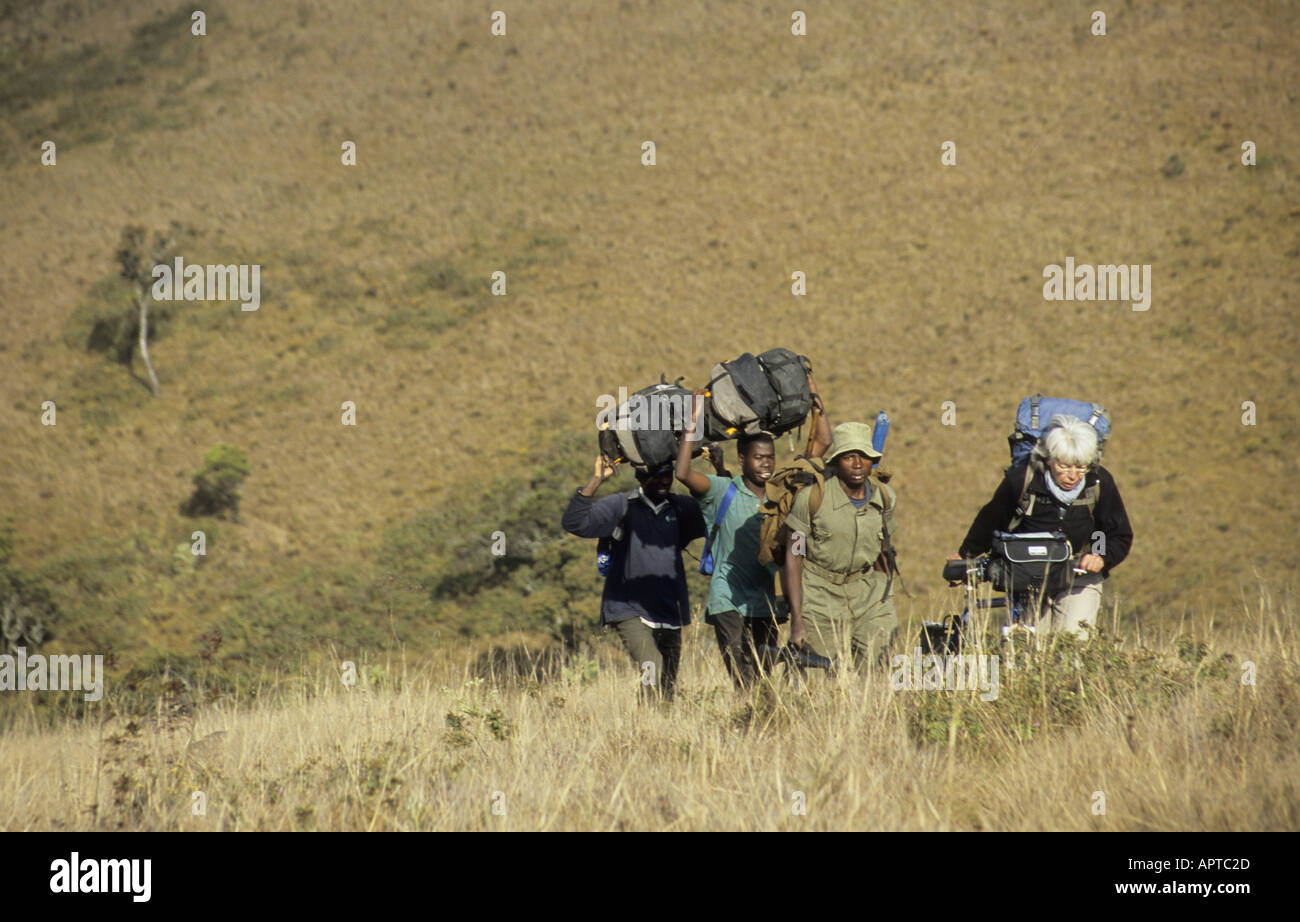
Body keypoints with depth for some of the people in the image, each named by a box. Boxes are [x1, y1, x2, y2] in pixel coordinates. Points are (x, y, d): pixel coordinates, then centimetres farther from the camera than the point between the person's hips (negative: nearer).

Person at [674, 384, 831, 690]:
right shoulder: (723, 491, -5)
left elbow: (822, 443, 11)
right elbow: (683, 473, -22)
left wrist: (815, 399, 7)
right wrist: (693, 424, -21)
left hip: (765, 604, 5)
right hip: (728, 603, -5)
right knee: (743, 684, -14)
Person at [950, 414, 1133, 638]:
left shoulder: (1100, 483, -13)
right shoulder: (1022, 479, -16)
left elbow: (1121, 537, -2)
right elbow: (991, 520, 4)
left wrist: (1102, 558, -24)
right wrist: (966, 554, 19)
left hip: (1079, 580, 0)